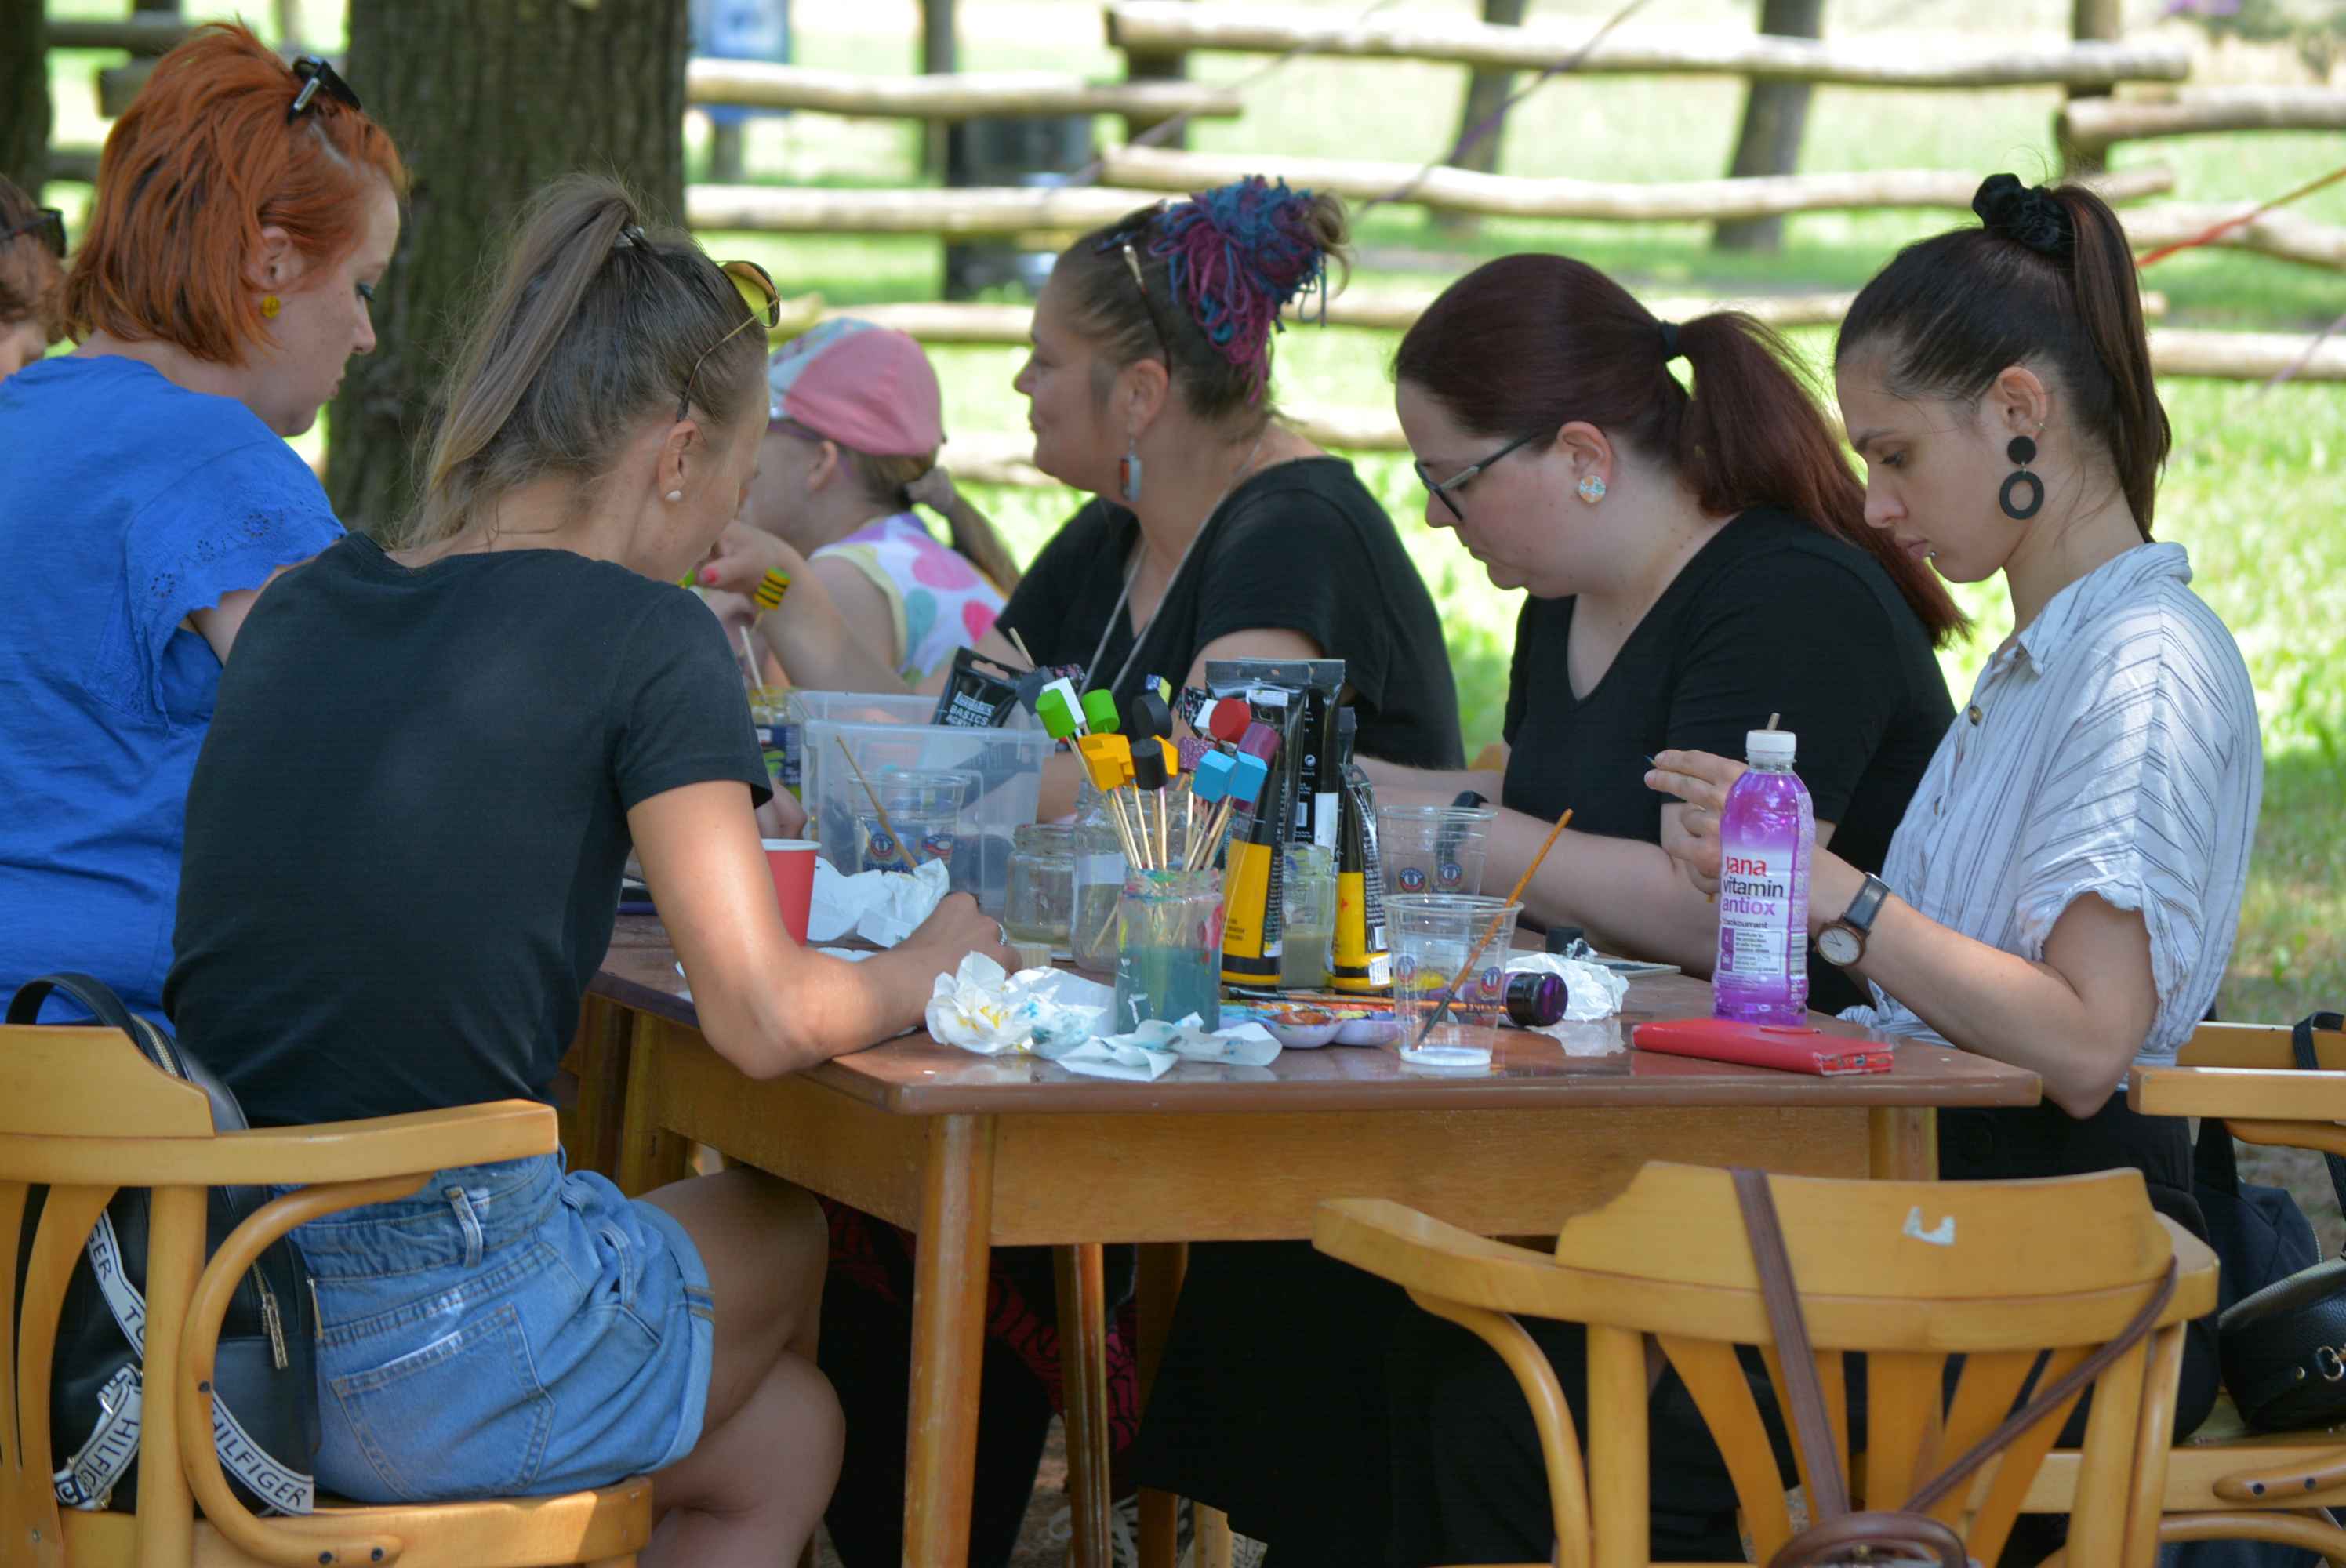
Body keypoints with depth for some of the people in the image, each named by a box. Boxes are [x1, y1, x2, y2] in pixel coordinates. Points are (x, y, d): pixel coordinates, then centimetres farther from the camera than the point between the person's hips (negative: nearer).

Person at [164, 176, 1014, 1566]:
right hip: (436, 1357, -6)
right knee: (793, 1233, 28)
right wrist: (931, 968, 10)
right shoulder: (644, 634, -7)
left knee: (786, 1426, 29)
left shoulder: (300, 607, 12)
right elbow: (768, 1018, -10)